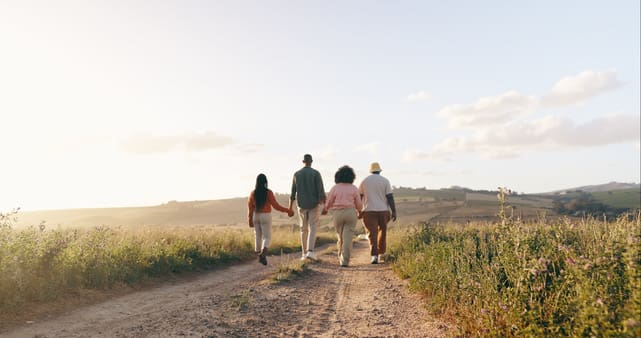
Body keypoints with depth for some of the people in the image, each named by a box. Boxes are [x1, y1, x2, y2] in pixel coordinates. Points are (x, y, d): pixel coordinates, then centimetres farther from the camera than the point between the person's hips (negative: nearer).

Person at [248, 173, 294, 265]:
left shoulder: (253, 193, -3)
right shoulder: (268, 192, -13)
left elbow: (250, 207, 0)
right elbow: (276, 206, -13)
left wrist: (250, 220, 8)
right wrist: (288, 210, -4)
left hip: (255, 216, 4)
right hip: (266, 216, -3)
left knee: (258, 236, 17)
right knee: (267, 237, 2)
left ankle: (259, 256, 25)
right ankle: (263, 254, -21)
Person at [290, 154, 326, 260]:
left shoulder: (296, 174, 5)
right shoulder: (316, 173, -6)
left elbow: (293, 193, 6)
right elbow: (321, 190, -13)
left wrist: (290, 208, 9)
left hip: (302, 205, 3)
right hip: (314, 204, -3)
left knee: (303, 229, 12)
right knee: (312, 229, -1)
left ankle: (304, 253, 12)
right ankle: (310, 252, -17)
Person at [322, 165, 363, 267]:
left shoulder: (334, 188, -2)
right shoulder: (354, 188, 0)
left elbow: (328, 202, 2)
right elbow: (359, 204, 2)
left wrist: (325, 210, 23)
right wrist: (359, 212, 23)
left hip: (337, 214, 1)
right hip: (350, 213, -1)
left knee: (340, 237, 17)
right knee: (348, 238, -2)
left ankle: (341, 258, 28)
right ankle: (345, 261, -7)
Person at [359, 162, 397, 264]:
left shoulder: (365, 181, 5)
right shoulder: (385, 181, 1)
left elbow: (359, 197, 7)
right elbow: (390, 197, -5)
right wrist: (394, 212, -3)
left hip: (369, 211, 0)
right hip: (383, 211, 1)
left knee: (372, 233, -2)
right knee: (382, 232, 18)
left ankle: (374, 255, -17)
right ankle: (381, 254, 27)